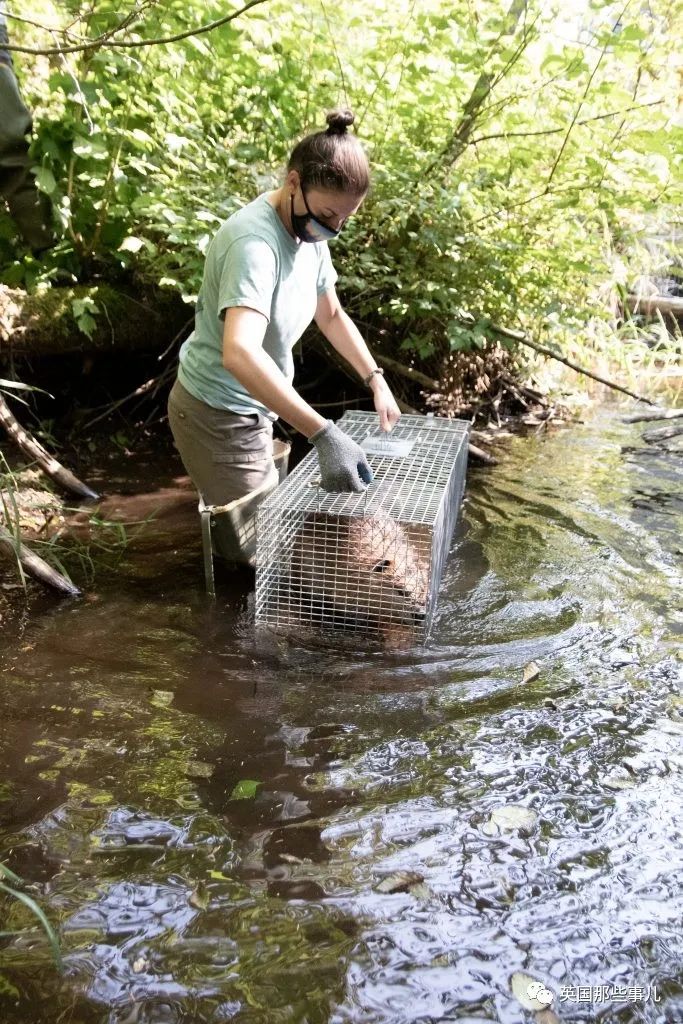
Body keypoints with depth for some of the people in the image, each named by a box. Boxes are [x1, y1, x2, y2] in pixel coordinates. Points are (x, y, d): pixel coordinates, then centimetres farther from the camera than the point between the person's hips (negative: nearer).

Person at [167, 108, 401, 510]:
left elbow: (332, 315, 15)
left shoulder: (309, 232, -1)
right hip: (221, 416, -9)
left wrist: (377, 380, 6)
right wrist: (325, 434, -49)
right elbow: (240, 354, -45)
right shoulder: (255, 243, -29)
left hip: (251, 408, 9)